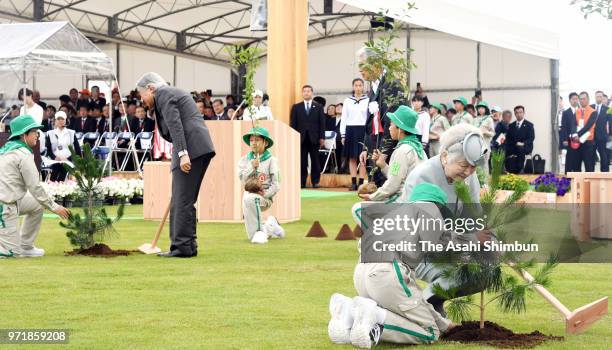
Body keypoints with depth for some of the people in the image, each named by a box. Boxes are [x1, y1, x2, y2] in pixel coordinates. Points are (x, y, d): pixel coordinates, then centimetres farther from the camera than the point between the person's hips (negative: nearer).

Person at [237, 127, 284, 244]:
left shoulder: (271, 160, -3)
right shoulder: (245, 159, 8)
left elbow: (276, 185, -7)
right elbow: (242, 179, -5)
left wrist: (265, 194, -20)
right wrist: (252, 167, -17)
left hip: (266, 198, -5)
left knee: (249, 198, -41)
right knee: (252, 237, 6)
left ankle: (260, 231, -30)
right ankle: (270, 226, 38)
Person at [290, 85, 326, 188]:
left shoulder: (318, 107, 9)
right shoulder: (296, 107, 10)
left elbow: (322, 123, 5)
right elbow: (293, 123, 7)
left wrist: (322, 137, -2)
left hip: (314, 138, 0)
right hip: (301, 138, 0)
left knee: (315, 160, 1)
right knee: (302, 161, -1)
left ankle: (315, 181, 7)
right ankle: (301, 182, 1)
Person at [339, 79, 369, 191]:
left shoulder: (367, 101, 1)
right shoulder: (347, 101, 7)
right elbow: (343, 119, 7)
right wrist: (343, 135, 2)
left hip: (363, 131, -2)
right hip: (351, 131, 2)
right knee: (352, 158, 3)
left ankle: (361, 183, 0)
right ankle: (353, 182, 6)